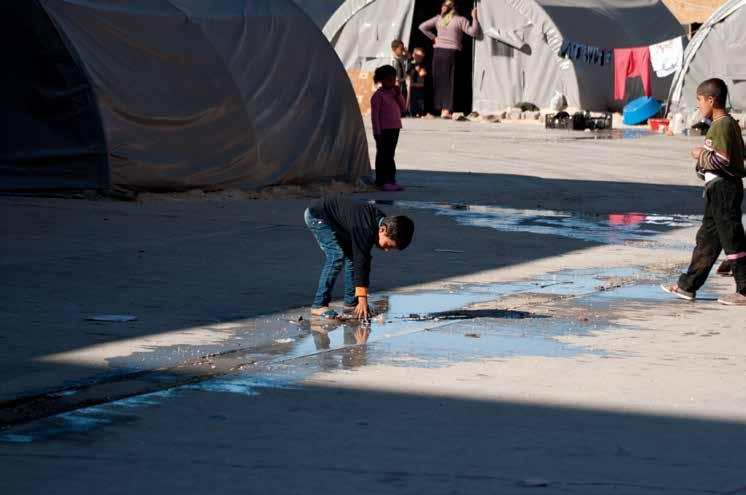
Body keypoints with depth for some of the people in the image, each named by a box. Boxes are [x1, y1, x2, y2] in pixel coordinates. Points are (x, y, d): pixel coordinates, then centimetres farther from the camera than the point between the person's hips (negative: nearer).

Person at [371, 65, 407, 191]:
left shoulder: (394, 92, 11)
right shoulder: (378, 95, -10)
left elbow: (403, 108, 8)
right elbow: (375, 115, -12)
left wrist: (398, 95, -6)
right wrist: (377, 132, -16)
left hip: (395, 129, 7)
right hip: (384, 130, -7)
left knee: (390, 155, 12)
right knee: (383, 155, -4)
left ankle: (390, 180, 16)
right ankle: (381, 181, -2)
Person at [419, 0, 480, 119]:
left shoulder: (438, 19, 6)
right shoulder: (460, 20, -4)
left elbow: (422, 27, 8)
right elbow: (474, 32, -9)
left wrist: (433, 38, 11)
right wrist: (474, 18, -1)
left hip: (438, 51, 3)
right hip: (452, 52, -3)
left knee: (439, 81, 10)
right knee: (450, 81, -2)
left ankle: (440, 108, 12)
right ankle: (446, 109, -10)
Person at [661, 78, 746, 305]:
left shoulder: (722, 125, -17)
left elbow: (721, 160, -24)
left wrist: (701, 155, -9)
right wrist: (705, 155, 14)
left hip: (723, 187, -11)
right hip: (718, 188, 11)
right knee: (707, 239, 14)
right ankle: (688, 286, 21)